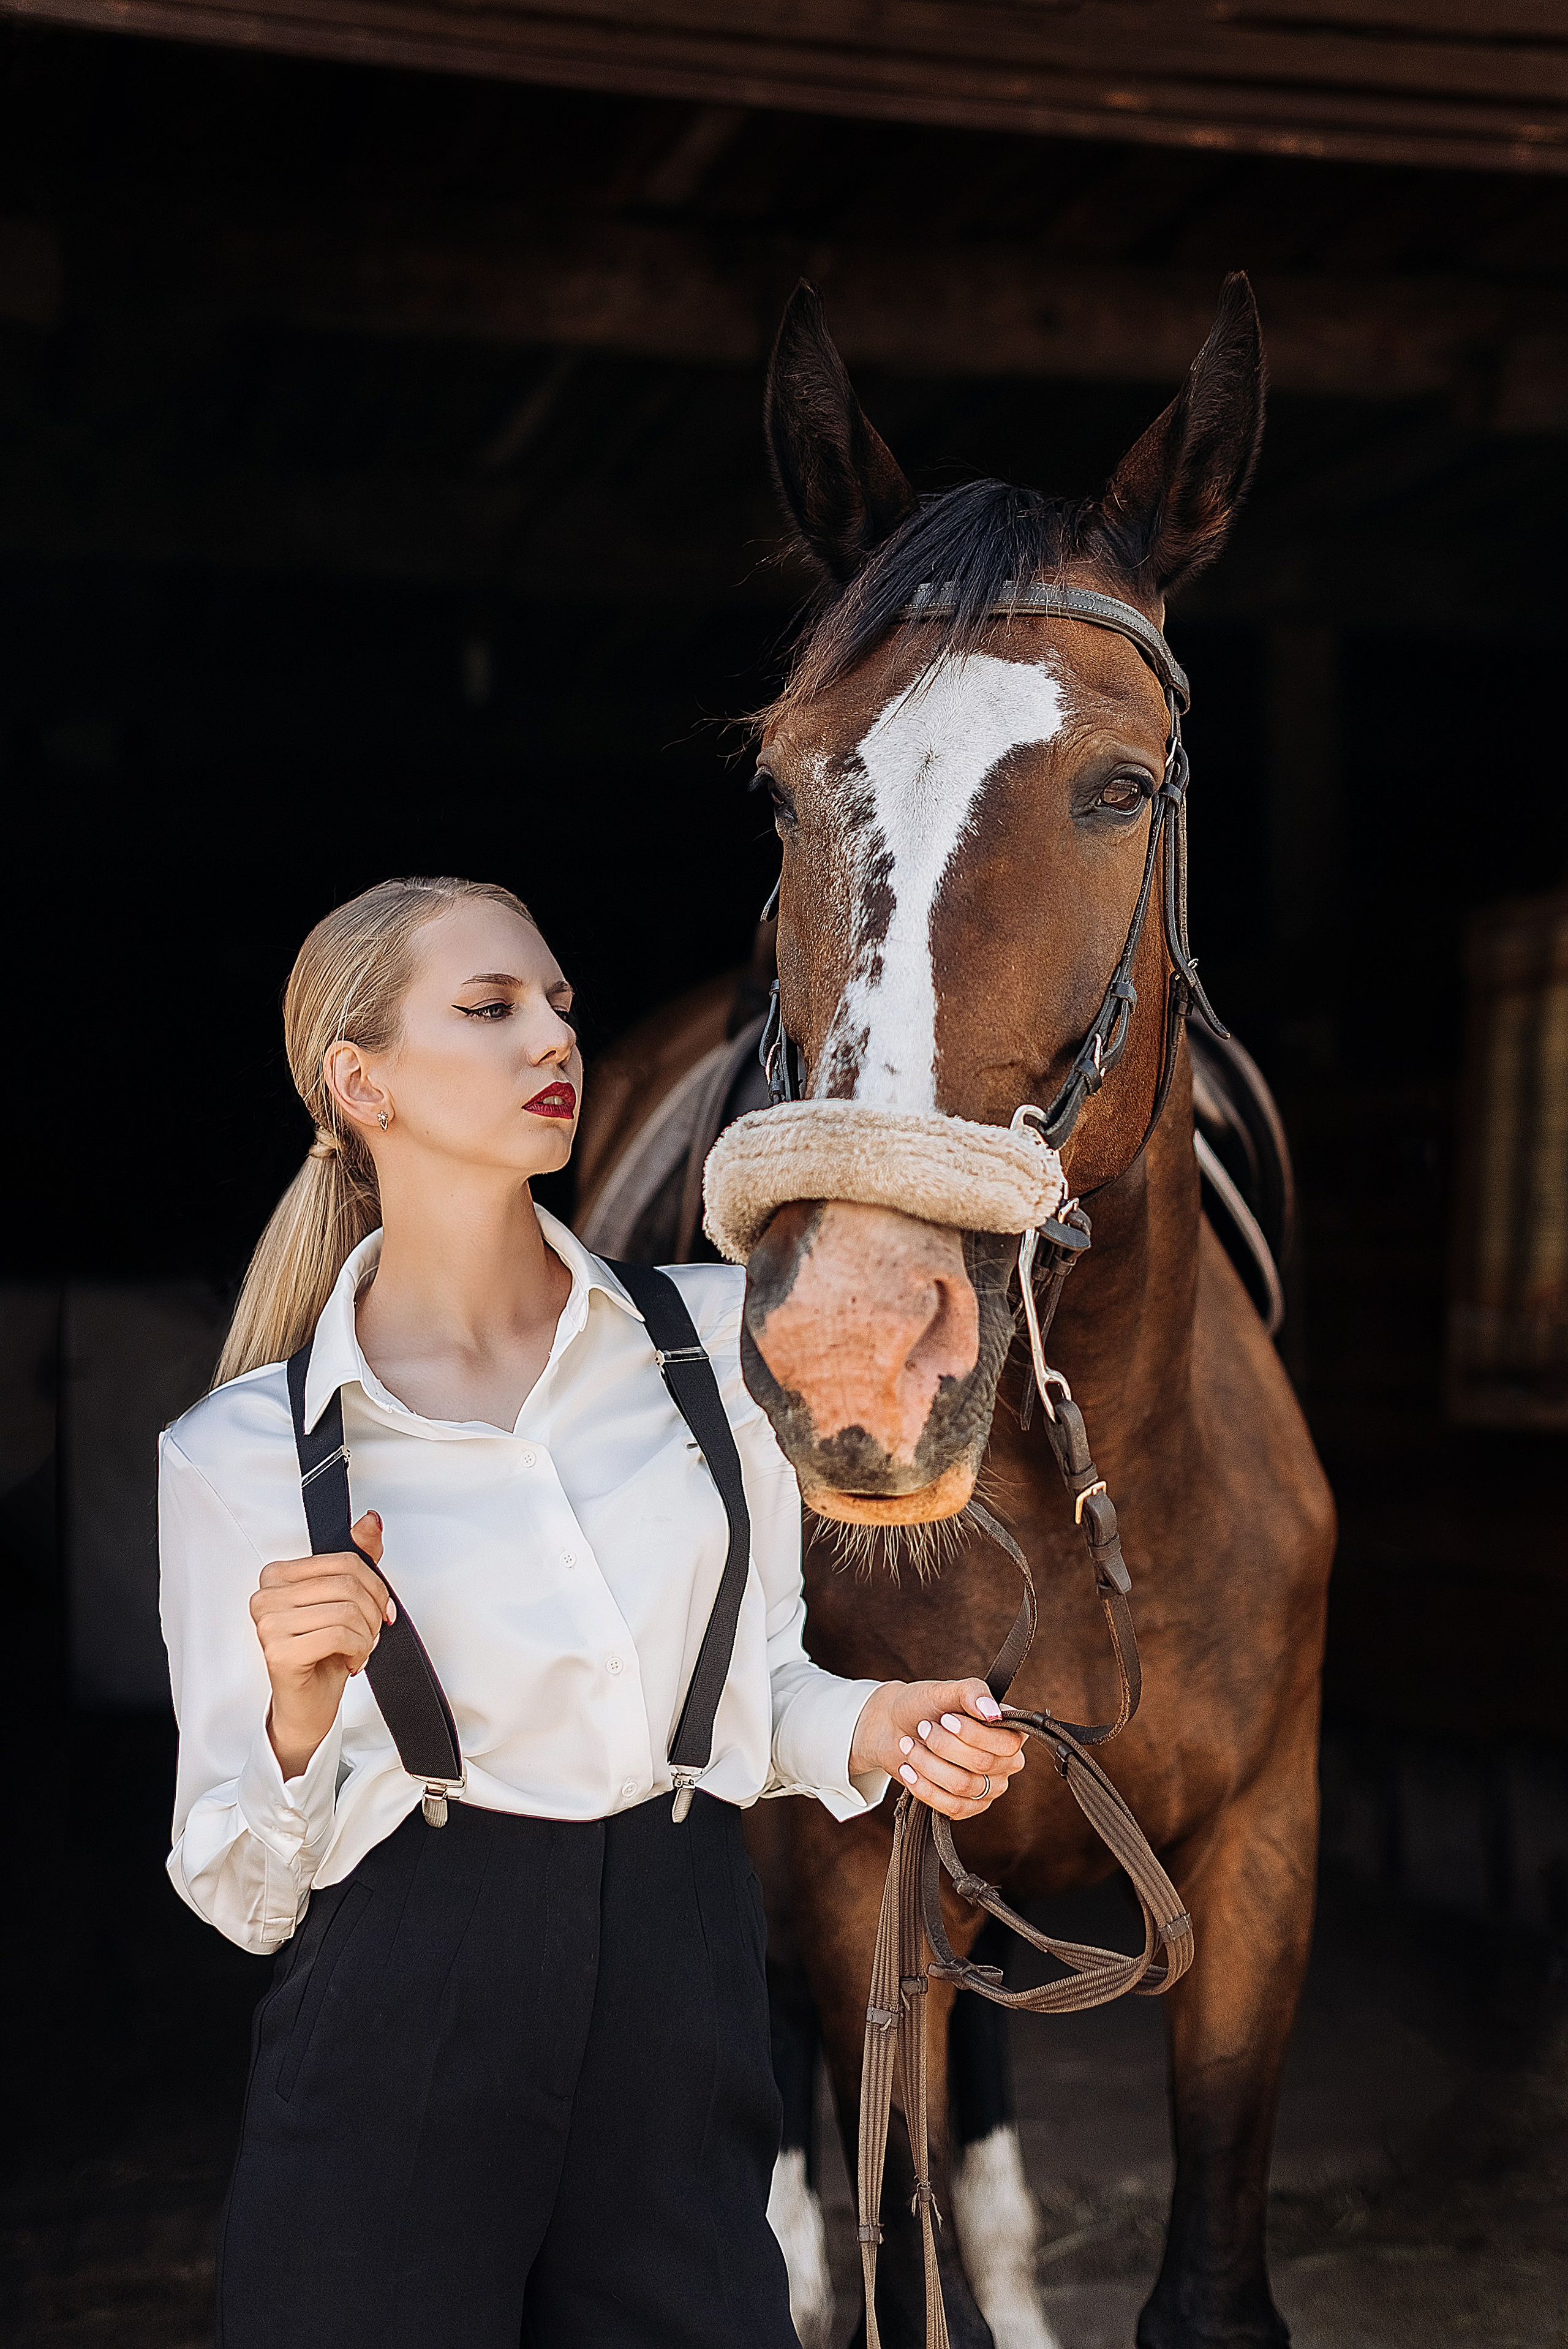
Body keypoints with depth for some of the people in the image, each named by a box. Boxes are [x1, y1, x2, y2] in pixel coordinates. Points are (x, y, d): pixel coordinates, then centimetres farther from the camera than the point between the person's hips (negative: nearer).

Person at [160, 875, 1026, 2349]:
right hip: (403, 2046, -2)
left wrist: (875, 1734, -6)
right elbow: (243, 1892, -1)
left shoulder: (720, 1331, 1)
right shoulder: (240, 1453, -5)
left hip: (684, 2025, 3)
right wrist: (302, 1714, -20)